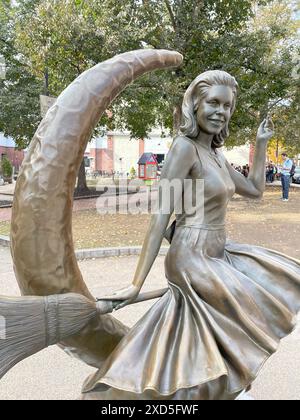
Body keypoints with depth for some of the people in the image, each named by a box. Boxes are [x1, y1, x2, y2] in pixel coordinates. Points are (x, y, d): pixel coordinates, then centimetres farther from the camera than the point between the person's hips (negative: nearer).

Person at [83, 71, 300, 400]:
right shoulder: (184, 147, -15)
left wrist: (261, 144, 17)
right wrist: (136, 284, -21)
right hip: (193, 259, -9)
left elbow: (255, 190, 21)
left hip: (217, 253, 9)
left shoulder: (216, 154, 11)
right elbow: (161, 214, -21)